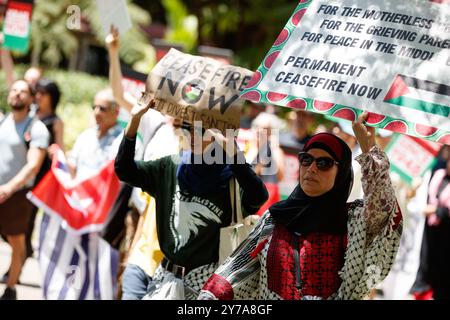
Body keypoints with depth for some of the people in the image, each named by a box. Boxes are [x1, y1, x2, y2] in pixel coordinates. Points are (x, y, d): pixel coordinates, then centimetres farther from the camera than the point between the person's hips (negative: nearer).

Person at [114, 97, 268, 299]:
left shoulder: (230, 179, -12)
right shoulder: (171, 168, 6)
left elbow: (258, 197, -31)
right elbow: (124, 170, 6)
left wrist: (231, 150, -40)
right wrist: (135, 120, -5)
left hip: (206, 277, -5)